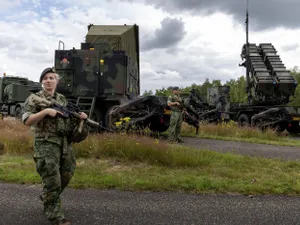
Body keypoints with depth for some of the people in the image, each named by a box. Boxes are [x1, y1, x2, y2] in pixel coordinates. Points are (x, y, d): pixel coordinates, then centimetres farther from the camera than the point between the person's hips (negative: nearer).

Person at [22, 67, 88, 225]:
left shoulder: (63, 99, 14)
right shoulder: (34, 98, -3)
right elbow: (26, 120, -11)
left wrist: (79, 117, 1)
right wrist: (45, 111, -21)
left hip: (65, 143, 6)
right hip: (46, 144, -6)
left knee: (66, 175, 15)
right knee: (52, 180, -6)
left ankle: (47, 196, 40)